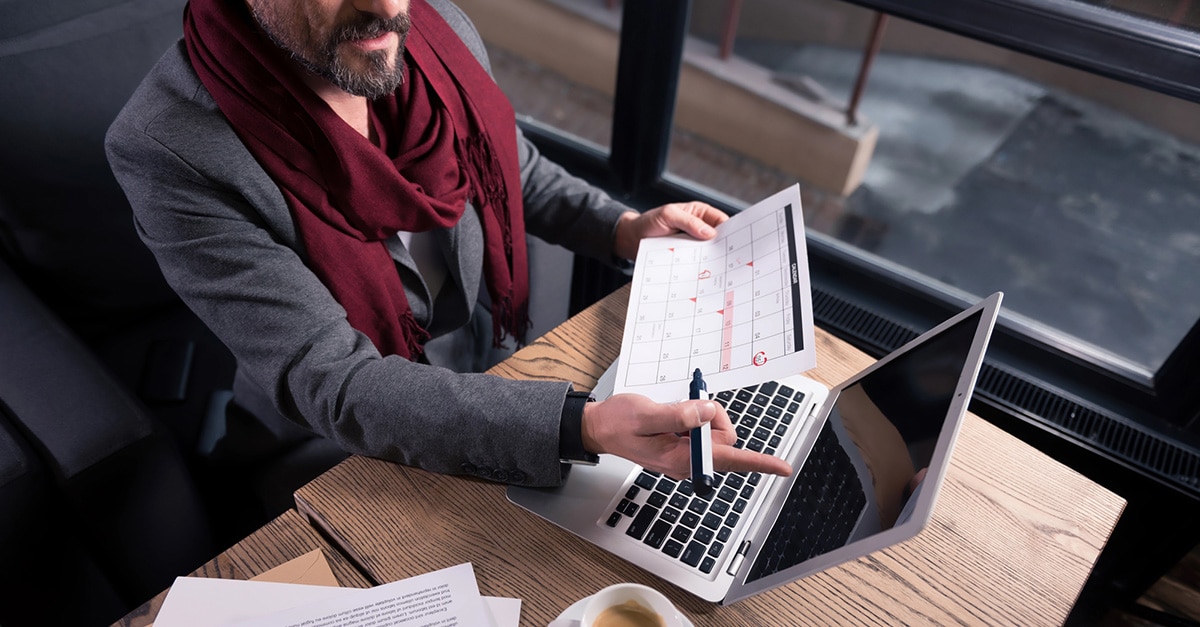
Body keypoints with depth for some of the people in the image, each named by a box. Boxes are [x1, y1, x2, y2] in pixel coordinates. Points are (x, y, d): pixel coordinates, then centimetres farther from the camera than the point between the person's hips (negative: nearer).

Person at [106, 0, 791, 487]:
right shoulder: (170, 150, -27)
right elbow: (335, 387, -29)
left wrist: (626, 229, -7)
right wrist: (584, 425, -40)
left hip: (500, 366, 5)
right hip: (350, 447, -4)